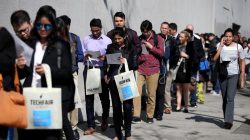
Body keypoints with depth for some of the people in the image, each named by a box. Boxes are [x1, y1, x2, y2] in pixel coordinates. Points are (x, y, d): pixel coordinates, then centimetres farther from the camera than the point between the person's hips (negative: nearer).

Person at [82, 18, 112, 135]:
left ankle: (105, 119, 37)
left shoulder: (107, 40, 3)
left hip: (102, 70, -1)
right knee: (89, 97, 1)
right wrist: (85, 56, -13)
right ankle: (91, 126, 7)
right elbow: (82, 54, 9)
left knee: (104, 96, 10)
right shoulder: (86, 39, 9)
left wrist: (105, 58, -19)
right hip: (89, 69, 1)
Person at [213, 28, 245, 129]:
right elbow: (215, 58, -12)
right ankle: (227, 119, 22)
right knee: (224, 98, 11)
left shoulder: (238, 47, -1)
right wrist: (221, 46, -14)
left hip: (234, 75, -2)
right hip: (222, 74, 2)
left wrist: (242, 72, -2)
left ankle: (228, 120, -15)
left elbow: (242, 61, 7)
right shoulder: (219, 46, 0)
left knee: (230, 98, -15)